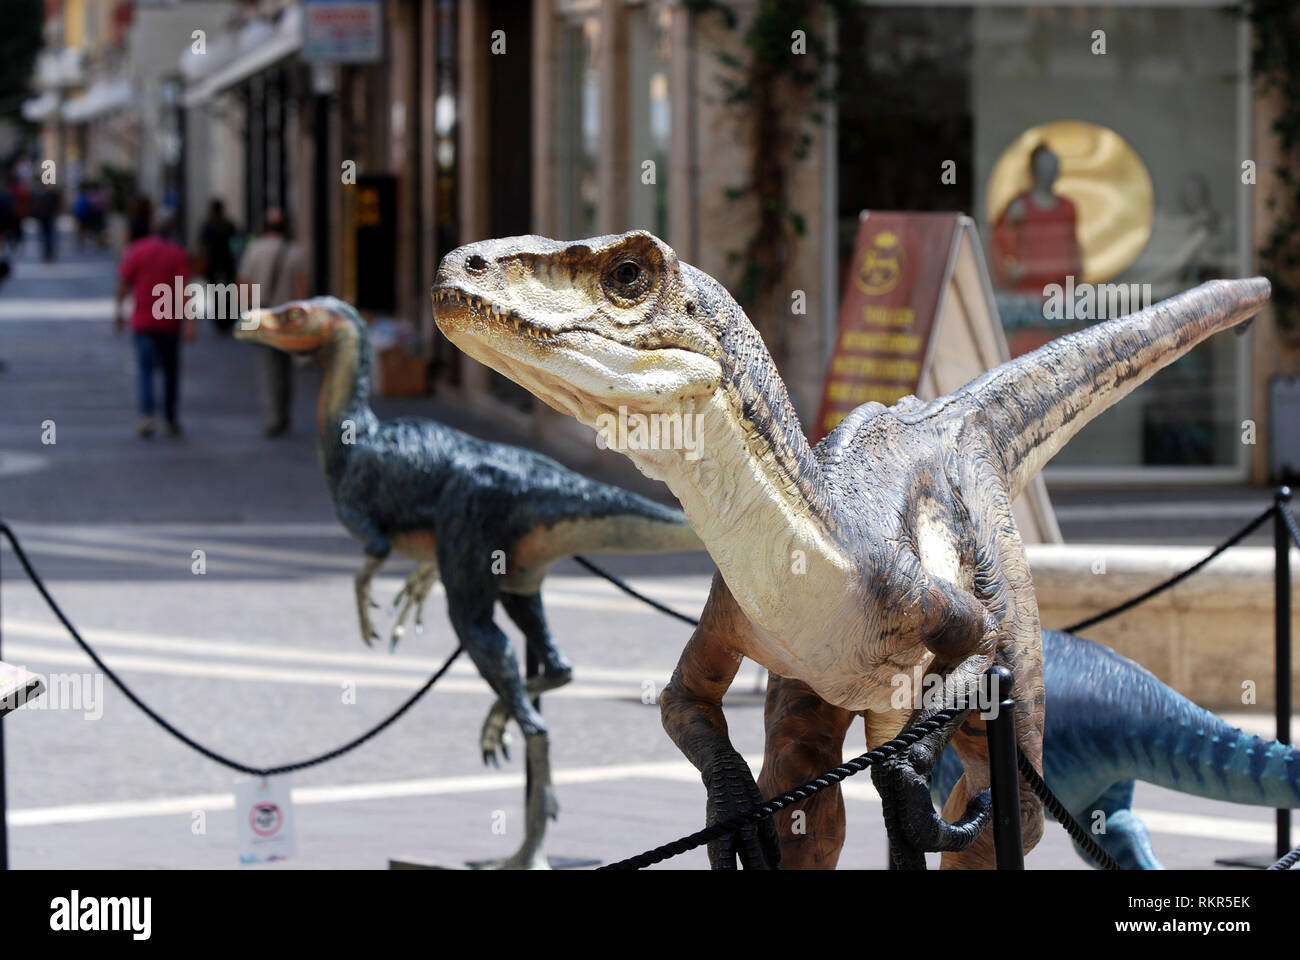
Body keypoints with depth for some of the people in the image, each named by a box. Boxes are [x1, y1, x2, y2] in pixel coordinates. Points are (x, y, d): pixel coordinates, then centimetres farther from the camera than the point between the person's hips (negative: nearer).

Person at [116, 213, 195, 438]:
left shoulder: (137, 250, 1)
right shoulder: (178, 253, -2)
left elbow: (124, 283, 1)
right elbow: (184, 289, -10)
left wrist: (118, 311, 12)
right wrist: (189, 321, -12)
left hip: (142, 321, 0)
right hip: (169, 322, 0)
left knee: (145, 369, -1)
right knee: (170, 370, 13)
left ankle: (146, 415, -21)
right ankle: (170, 420, 17)